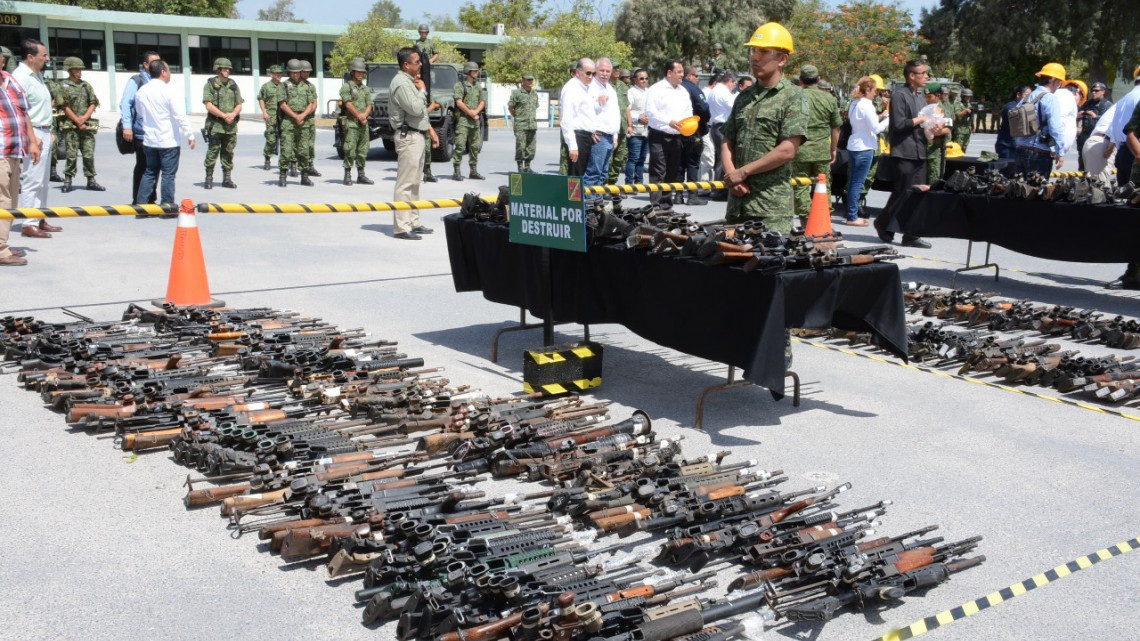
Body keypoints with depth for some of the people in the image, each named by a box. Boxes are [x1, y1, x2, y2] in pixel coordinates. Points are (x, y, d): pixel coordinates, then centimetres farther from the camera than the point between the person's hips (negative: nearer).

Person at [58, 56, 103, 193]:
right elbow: (65, 107, -6)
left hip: (87, 125, 4)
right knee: (72, 155, -3)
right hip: (71, 126, -4)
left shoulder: (86, 85, 12)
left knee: (89, 154, 3)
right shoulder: (64, 87, -1)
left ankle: (91, 181, 9)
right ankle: (67, 181, 4)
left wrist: (85, 117, -6)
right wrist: (78, 122, -9)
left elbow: (93, 103, 8)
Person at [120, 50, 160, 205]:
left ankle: (150, 201, 19)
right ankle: (140, 203, 5)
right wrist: (127, 126, -17)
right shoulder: (136, 81, -2)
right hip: (142, 133, -6)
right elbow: (125, 104, -9)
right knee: (143, 167, -2)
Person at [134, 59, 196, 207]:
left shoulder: (141, 92, 5)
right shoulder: (167, 92, -13)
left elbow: (139, 114, 16)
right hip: (169, 141, -6)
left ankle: (141, 204, 11)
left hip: (149, 140, 6)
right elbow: (180, 116, -15)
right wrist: (189, 135, -9)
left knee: (150, 172, 14)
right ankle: (167, 206, 2)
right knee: (168, 174, 0)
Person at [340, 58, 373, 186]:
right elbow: (348, 104, -10)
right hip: (351, 123, -6)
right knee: (350, 151, -8)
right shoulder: (346, 86, -1)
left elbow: (369, 105, 11)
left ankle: (361, 175, 13)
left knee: (363, 151, 7)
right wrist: (359, 116, -11)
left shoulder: (365, 88, 18)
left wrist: (364, 115, -8)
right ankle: (347, 175, -5)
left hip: (364, 124, 6)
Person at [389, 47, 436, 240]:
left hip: (416, 135, 11)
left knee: (414, 183, 14)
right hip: (408, 137, -11)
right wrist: (422, 91, -8)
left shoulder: (409, 81, 17)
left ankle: (413, 222, 21)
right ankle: (401, 227, -8)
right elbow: (415, 109, -23)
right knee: (405, 184, -9)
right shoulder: (401, 83, -15)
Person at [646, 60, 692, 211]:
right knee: (658, 172, -9)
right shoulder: (656, 89, -5)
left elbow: (688, 111, 21)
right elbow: (650, 111, -14)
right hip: (659, 136, -7)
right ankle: (655, 205, -9)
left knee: (672, 173, 9)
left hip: (677, 137, 7)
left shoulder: (683, 91, 16)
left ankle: (666, 205, 17)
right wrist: (669, 122, -22)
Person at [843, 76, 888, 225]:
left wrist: (879, 116, 12)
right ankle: (852, 217, -1)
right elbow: (876, 129, -15)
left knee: (853, 182, 11)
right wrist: (888, 118, -4)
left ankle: (852, 214, 17)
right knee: (857, 183, -4)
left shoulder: (854, 103, 10)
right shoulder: (866, 105, -16)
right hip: (864, 147, -9)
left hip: (853, 145, 9)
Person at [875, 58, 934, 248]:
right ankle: (883, 224, 16)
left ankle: (911, 236, 10)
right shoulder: (900, 95, -9)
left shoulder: (921, 97, 19)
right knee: (902, 194, -4)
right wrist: (920, 119, -9)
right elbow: (899, 124, -18)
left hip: (919, 153, 8)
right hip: (904, 154, -8)